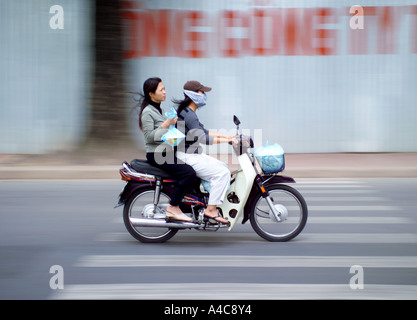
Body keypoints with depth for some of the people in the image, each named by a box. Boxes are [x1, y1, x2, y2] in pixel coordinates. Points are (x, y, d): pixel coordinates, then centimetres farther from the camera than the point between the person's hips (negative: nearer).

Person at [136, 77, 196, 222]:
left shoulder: (157, 109, 18)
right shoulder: (147, 112, -12)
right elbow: (150, 136, -20)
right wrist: (166, 124, -22)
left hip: (166, 152, 10)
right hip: (157, 155, -10)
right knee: (189, 173, -24)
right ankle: (173, 208, -19)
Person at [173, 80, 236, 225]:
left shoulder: (189, 112, 14)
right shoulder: (188, 114, -20)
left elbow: (203, 131, 20)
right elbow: (202, 138, -28)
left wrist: (226, 136, 12)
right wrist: (226, 140, -24)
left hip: (195, 155, 11)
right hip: (188, 157, -11)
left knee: (224, 168, 13)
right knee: (222, 173, -16)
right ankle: (211, 209, -15)